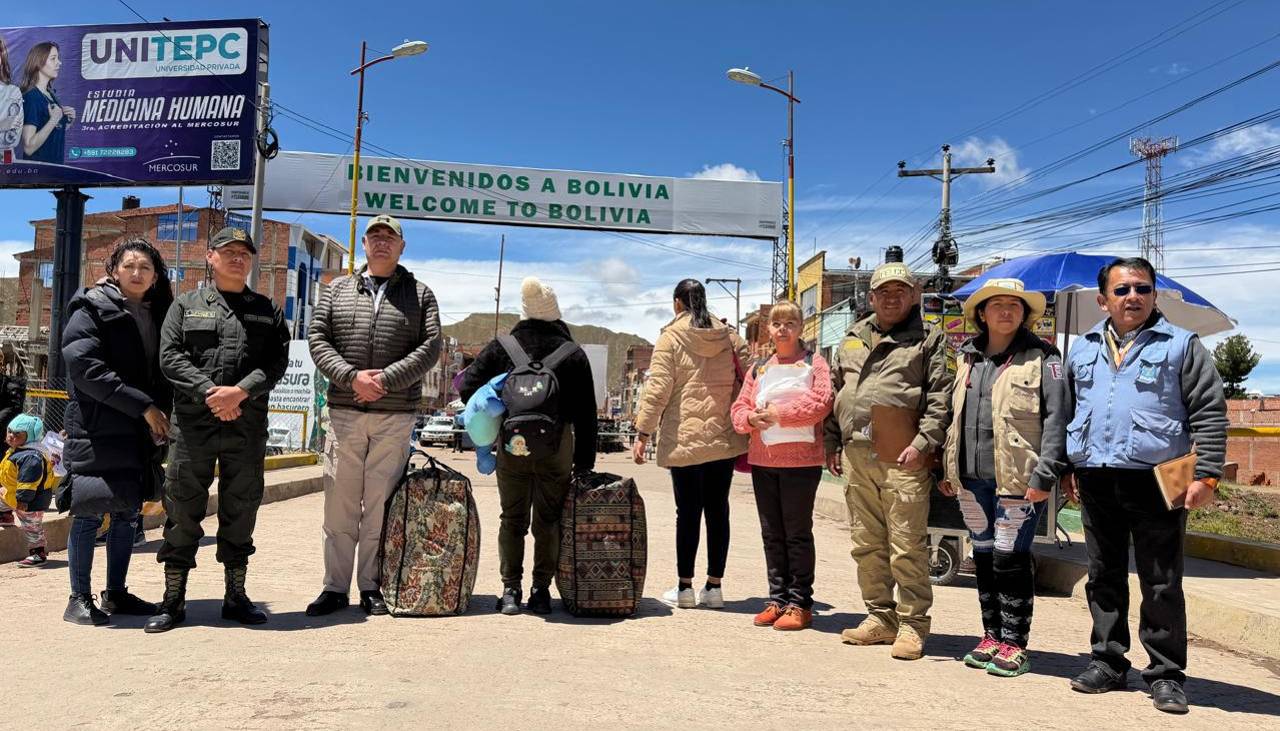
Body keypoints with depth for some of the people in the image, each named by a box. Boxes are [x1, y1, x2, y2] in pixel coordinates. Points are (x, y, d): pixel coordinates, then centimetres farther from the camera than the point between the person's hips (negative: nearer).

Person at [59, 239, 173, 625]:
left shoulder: (157, 316, 16)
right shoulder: (92, 309, -3)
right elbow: (85, 368, -15)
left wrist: (163, 413, 2)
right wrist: (143, 405, -18)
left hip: (141, 433, 6)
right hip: (96, 430, -6)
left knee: (129, 513, 9)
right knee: (90, 513, -4)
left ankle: (116, 593, 19)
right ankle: (80, 598, 7)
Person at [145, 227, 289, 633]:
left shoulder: (267, 310, 13)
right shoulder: (186, 305, 11)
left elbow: (277, 361, 1)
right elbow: (170, 357, 0)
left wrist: (240, 392, -14)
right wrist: (209, 393, -13)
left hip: (248, 427, 1)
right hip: (192, 423, -1)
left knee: (240, 511, 8)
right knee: (182, 511, 2)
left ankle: (236, 596, 18)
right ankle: (173, 600, 13)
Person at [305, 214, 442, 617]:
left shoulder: (420, 294, 10)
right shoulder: (338, 289, 14)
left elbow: (430, 347, -1)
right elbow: (317, 338, 4)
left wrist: (386, 378, -14)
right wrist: (352, 376, -12)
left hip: (395, 416, -1)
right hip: (344, 413, 1)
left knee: (380, 503, 1)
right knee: (340, 501, 3)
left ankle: (371, 586, 11)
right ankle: (335, 587, 12)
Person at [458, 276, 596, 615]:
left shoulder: (501, 347, 5)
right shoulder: (573, 354, 5)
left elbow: (467, 387, 1)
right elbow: (587, 413, 4)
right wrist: (585, 461, 8)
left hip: (512, 444, 1)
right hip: (557, 446, 0)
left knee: (512, 517, 9)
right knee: (548, 519, 7)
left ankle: (510, 590, 9)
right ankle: (541, 590, 9)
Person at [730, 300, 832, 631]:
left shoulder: (813, 363, 0)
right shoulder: (759, 368, 16)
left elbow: (821, 402, -15)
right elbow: (739, 407, 13)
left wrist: (779, 413, -17)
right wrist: (750, 418, -10)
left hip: (801, 460, -6)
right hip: (762, 460, 6)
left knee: (797, 533, 0)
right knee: (771, 534, 11)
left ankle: (799, 603, 9)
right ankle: (777, 598, 21)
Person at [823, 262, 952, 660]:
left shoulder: (928, 339, 4)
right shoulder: (853, 338, 19)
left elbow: (939, 398, -4)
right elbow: (835, 391, 22)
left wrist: (922, 443, -15)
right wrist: (832, 443, 17)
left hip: (903, 460, -5)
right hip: (856, 456, 6)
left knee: (907, 546, -4)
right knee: (867, 544, 11)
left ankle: (912, 624, 7)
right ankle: (881, 616, 23)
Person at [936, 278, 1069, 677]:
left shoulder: (1042, 357, -3)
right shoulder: (968, 357, 14)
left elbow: (1057, 418, -9)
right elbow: (954, 415, 18)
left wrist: (1045, 475, -16)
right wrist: (947, 469, 15)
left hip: (1017, 479, -6)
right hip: (972, 479, 6)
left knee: (1010, 560, -2)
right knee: (984, 558, 13)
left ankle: (1014, 644, 11)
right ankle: (992, 636, 26)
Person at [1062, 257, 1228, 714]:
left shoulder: (1181, 345, 3)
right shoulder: (1083, 350, 14)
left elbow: (1210, 413, -1)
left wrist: (1206, 475, -8)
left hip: (1156, 482, -4)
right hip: (1095, 482, 4)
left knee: (1162, 585, 3)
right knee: (1103, 578, 11)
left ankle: (1165, 675, 14)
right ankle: (1108, 663, 23)